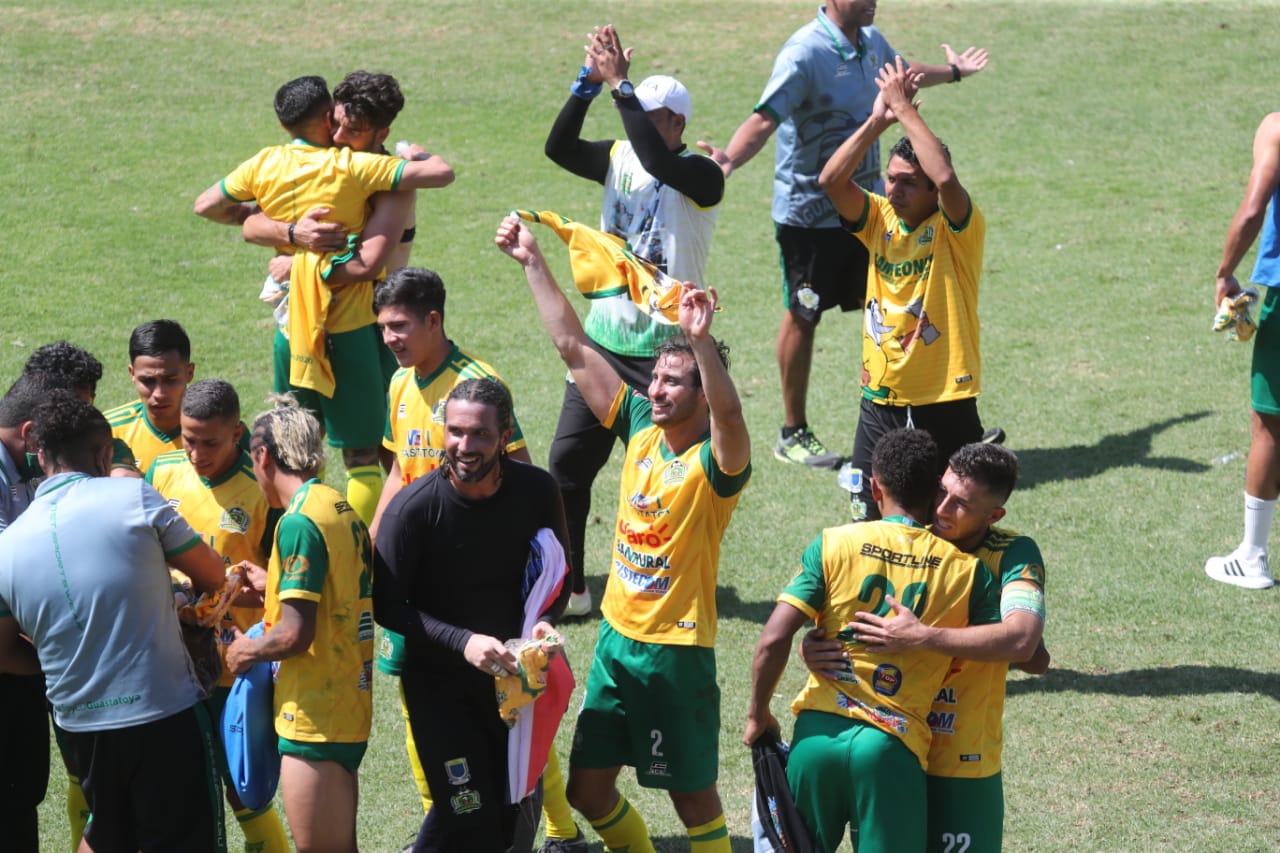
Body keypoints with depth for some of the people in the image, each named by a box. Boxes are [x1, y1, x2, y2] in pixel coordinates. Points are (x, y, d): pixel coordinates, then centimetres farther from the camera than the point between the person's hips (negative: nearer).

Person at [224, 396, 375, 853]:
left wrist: (248, 650, -4)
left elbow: (295, 634, -21)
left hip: (315, 716, -9)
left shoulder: (298, 522, -18)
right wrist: (271, 585, 23)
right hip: (351, 708, 9)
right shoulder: (344, 511, 10)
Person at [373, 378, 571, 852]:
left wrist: (546, 621, -14)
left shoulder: (536, 490, -10)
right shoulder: (412, 509, -20)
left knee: (520, 809, 13)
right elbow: (388, 607, -15)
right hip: (438, 683, -4)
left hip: (510, 673, 4)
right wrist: (462, 642, -26)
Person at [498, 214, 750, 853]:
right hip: (616, 636, 7)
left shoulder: (715, 460, -16)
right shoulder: (640, 427, 1)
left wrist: (701, 340, -55)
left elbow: (728, 414, -40)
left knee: (693, 796, 3)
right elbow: (573, 347, 5)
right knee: (588, 788, 13)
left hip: (676, 649, -7)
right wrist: (533, 263, 4)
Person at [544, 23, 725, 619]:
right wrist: (589, 82, -20)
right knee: (568, 460, 3)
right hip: (603, 340, 6)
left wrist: (620, 86, -31)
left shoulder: (702, 178, -13)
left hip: (665, 352, -6)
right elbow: (559, 147, -10)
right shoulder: (619, 158, 4)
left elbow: (657, 161, -33)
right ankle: (565, 585, 11)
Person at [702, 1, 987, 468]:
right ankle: (793, 433, 18)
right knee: (802, 318, 5)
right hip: (809, 214, -7)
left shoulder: (870, 41, 4)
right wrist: (729, 158, -50)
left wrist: (953, 71, 45)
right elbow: (765, 118, -31)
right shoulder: (806, 53, -21)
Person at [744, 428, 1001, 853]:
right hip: (894, 746, -1)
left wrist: (759, 714, 8)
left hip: (819, 732, 1)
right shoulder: (967, 568, 2)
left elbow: (773, 640, -6)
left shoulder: (833, 544, 1)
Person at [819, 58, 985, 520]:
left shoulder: (956, 229, -10)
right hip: (880, 401, 4)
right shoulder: (880, 219, 3)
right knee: (867, 519, 10)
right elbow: (830, 180, -11)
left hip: (945, 407, -4)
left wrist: (905, 110, -21)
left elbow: (945, 177, -31)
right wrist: (877, 120, -17)